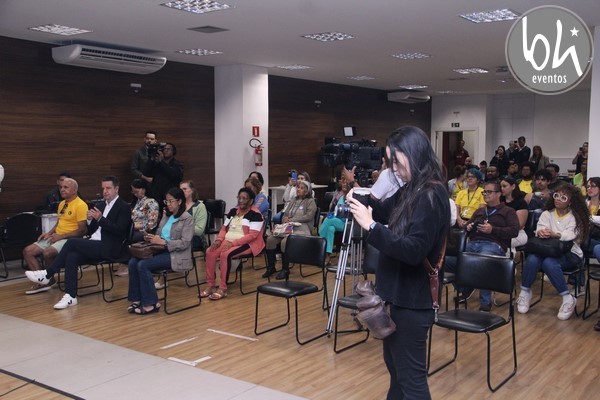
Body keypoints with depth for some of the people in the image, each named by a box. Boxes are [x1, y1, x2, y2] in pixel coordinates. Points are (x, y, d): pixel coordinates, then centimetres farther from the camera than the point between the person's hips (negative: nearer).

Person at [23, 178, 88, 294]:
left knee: (47, 252, -32)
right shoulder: (62, 204, 16)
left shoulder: (80, 205, -12)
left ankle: (50, 280, -6)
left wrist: (61, 236, -17)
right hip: (55, 237, 9)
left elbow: (82, 230, -17)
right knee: (28, 251, -5)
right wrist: (49, 233, 5)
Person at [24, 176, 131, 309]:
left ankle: (47, 274, -10)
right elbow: (91, 230, 20)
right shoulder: (101, 205, 21)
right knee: (71, 256, -22)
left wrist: (100, 218, -22)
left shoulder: (124, 207, -2)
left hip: (109, 249, -7)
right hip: (94, 246, 7)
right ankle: (71, 296, -24)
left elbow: (119, 231, -14)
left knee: (72, 242, -22)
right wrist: (90, 219, -2)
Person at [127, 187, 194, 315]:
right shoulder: (166, 216, 17)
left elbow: (185, 243, -14)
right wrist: (151, 238, -4)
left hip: (176, 255, -7)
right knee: (133, 262, -17)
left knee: (143, 265, -25)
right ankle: (137, 299, -10)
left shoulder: (187, 218, -5)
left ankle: (151, 304, -15)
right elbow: (159, 234, 20)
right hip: (161, 251, 7)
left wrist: (163, 242, -20)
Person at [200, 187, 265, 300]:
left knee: (225, 254, -32)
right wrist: (219, 240, -6)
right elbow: (224, 228, 16)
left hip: (247, 244, -7)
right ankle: (211, 285, -10)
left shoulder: (255, 214, -9)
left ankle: (223, 288, -23)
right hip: (228, 241, 7)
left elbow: (252, 235, -18)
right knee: (210, 252, -18)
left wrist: (233, 243, -24)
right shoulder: (233, 211, 13)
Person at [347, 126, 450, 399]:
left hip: (412, 299, -10)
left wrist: (371, 227, -29)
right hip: (400, 293, 10)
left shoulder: (431, 196, -20)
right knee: (395, 364, 23)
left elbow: (414, 250, -27)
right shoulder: (412, 190, 8)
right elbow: (386, 213, 19)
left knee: (411, 375, 0)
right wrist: (364, 201, -1)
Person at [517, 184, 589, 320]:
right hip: (548, 251, 3)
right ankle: (525, 293, -11)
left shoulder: (576, 217, 3)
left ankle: (568, 299, -23)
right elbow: (539, 230, -5)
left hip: (569, 254, -3)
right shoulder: (546, 214, 13)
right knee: (532, 259, -31)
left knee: (549, 263, -36)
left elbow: (570, 235, -17)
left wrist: (555, 234, -39)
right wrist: (541, 232, -32)